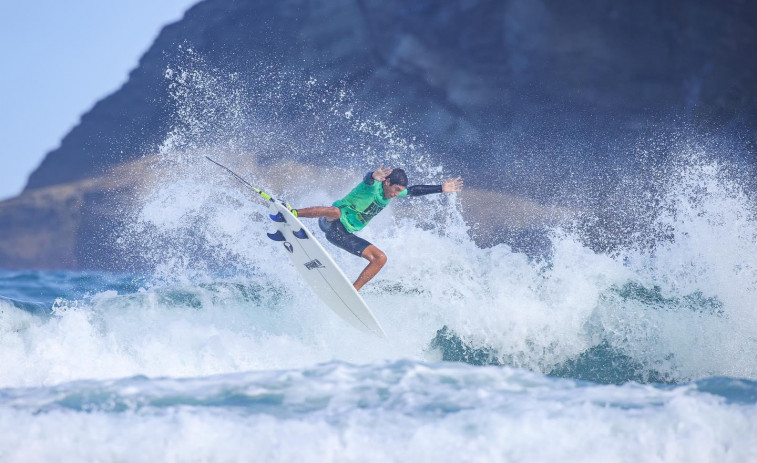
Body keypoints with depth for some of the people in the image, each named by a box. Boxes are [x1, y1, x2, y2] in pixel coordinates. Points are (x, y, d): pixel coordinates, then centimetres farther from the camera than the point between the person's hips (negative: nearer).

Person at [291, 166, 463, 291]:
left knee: (380, 258, -2)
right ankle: (292, 213, -35)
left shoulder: (395, 191, 8)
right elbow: (368, 179, -39)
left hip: (344, 234, 8)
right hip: (331, 223, -8)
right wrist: (374, 177, -63)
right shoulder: (373, 185, -16)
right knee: (335, 211, -43)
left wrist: (441, 189, 17)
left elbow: (414, 190, 21)